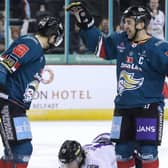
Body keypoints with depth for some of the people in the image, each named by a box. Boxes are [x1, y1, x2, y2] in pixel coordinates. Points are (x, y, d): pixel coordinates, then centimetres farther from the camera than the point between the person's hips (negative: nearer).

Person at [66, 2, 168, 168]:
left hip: (148, 108, -6)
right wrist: (84, 21, 9)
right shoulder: (120, 41, 6)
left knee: (147, 151, -8)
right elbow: (98, 45, 15)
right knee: (121, 151, 10)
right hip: (123, 107, 6)